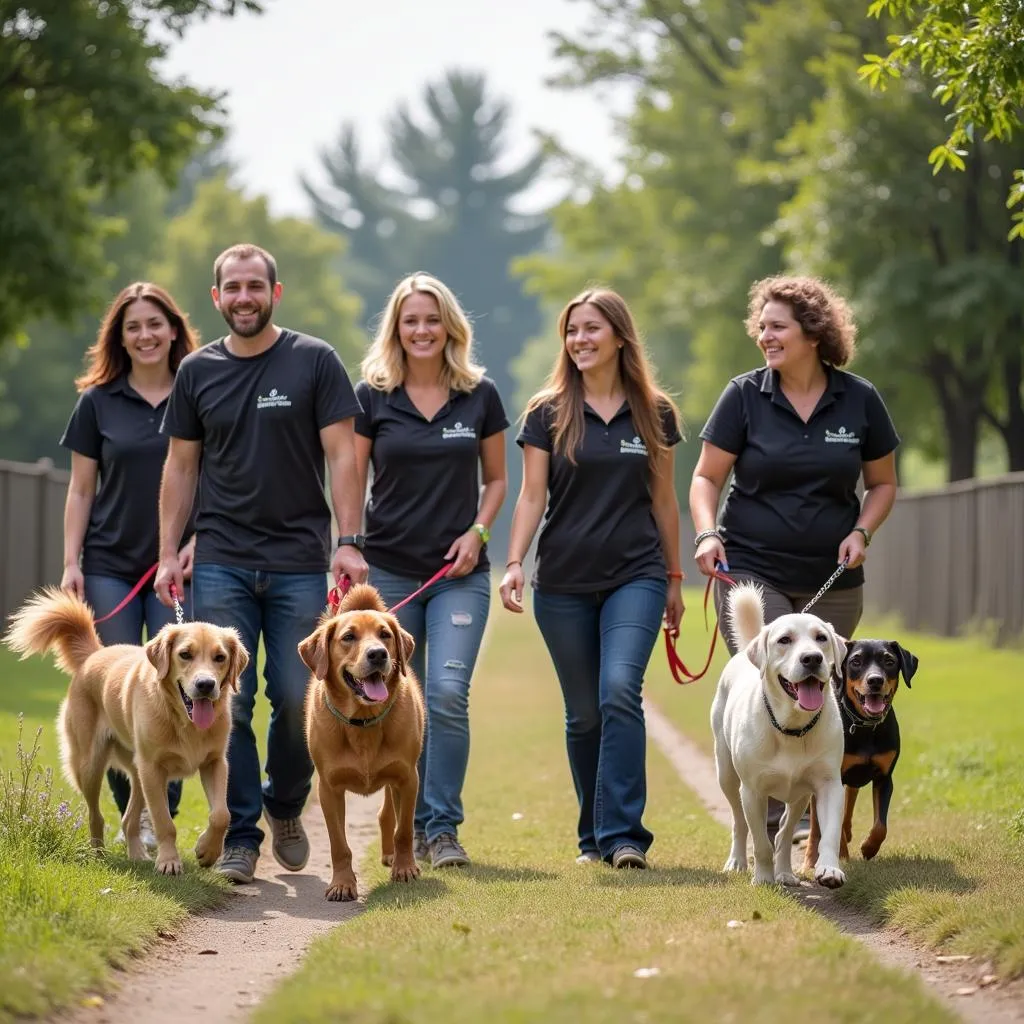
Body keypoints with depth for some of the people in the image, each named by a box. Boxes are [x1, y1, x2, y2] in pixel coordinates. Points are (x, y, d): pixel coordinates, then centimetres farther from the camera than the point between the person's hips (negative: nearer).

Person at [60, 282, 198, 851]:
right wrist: (71, 562, 0)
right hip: (110, 565, 1)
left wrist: (199, 541, -7)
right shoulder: (98, 402, 6)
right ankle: (130, 811, 12)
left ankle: (162, 815, 2)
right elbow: (81, 490, 8)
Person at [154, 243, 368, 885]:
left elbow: (341, 454, -2)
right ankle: (240, 836, 3)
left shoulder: (315, 362, 0)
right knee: (226, 703, -4)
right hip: (221, 564, 2)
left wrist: (349, 541, -10)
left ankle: (285, 806, 25)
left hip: (299, 563, -2)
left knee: (298, 699, 0)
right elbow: (181, 466, 12)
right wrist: (168, 553, 5)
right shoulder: (198, 372, 8)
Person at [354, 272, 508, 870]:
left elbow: (496, 479, 13)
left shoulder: (480, 395, 5)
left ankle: (443, 827, -6)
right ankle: (415, 826, 18)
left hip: (460, 573, 0)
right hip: (389, 570, 1)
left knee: (448, 693, -15)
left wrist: (478, 531, -4)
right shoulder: (372, 396, 2)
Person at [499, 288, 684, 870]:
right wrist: (514, 563, -12)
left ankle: (622, 834, -18)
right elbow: (532, 497, 2)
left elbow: (663, 499, 13)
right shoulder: (548, 414, 4)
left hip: (636, 576, -1)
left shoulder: (654, 413, 6)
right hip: (564, 583, 1)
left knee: (620, 691, -19)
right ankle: (594, 836, 18)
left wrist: (674, 579, 16)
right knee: (584, 714, 5)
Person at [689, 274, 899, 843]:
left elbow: (883, 482, 12)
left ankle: (812, 821, 20)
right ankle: (777, 825, -13)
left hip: (833, 581, 2)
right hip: (751, 572, -2)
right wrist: (707, 533, -16)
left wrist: (862, 531, -6)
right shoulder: (745, 396, -1)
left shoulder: (859, 401, 2)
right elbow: (707, 478, 2)